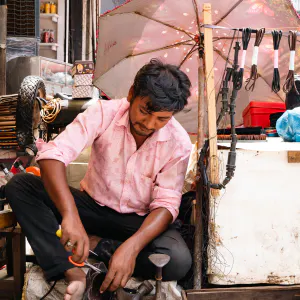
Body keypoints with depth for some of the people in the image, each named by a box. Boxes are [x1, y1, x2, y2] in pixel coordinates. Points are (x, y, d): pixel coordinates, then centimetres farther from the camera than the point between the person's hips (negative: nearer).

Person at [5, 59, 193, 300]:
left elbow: (166, 204, -18)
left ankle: (97, 247, -10)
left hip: (139, 219, 0)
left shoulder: (179, 143, -17)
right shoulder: (104, 113, -19)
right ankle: (72, 272, -30)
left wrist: (131, 246, -37)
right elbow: (52, 154, -31)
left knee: (178, 261, -32)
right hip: (93, 206, 1)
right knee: (19, 185, -21)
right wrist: (70, 215, -48)